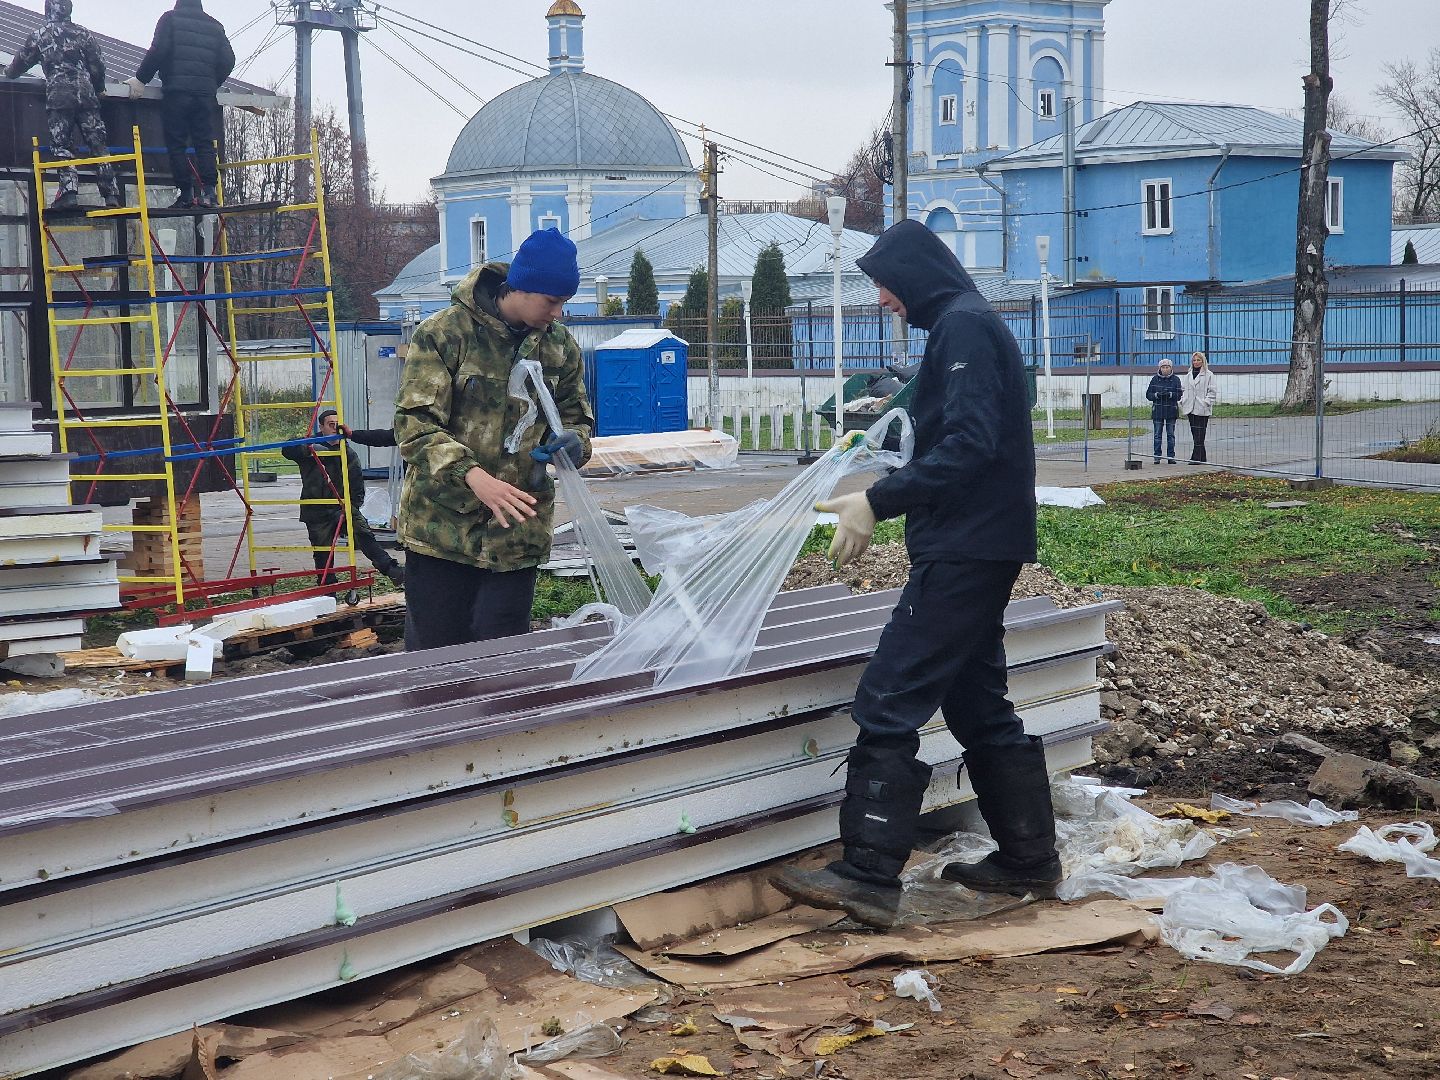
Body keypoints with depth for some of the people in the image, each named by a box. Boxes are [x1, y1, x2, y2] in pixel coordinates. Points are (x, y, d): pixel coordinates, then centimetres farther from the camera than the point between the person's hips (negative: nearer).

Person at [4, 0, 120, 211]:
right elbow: (97, 65, 10)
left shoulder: (40, 35, 6)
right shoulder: (83, 33, 9)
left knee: (61, 145, 0)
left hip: (57, 96, -2)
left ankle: (69, 192, -16)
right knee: (98, 143, 2)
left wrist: (8, 73, 40)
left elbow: (21, 61, 18)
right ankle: (111, 195, -5)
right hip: (86, 95, 2)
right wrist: (99, 89, 28)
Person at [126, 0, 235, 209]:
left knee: (176, 144, 0)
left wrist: (141, 79, -1)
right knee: (205, 143, 5)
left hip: (177, 90, -4)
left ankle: (186, 194, -6)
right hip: (206, 92, 4)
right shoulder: (214, 26, 17)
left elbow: (158, 50, -8)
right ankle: (209, 192, -7)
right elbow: (228, 60, 10)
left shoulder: (170, 19, 5)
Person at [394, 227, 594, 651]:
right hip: (443, 525, -3)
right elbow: (415, 423, -14)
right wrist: (473, 476, -30)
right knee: (434, 655, 2)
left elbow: (577, 418, 19)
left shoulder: (560, 346, 7)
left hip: (518, 532, 4)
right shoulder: (444, 333, -9)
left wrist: (572, 442, -8)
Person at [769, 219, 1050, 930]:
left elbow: (970, 444, -24)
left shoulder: (963, 326, -13)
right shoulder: (968, 325, 19)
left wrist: (879, 503, -25)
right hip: (979, 550, 11)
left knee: (888, 704, -13)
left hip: (964, 552, -11)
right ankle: (1028, 859, 23)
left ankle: (868, 877, -14)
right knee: (978, 704, 16)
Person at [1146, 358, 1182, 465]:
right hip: (1158, 410, 0)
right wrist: (1157, 395, -16)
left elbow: (1179, 395, -3)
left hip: (1171, 410, 0)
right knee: (1157, 435, 3)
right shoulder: (1155, 379, 3)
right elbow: (1148, 394, 3)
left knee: (1170, 435, 5)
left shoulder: (1176, 379, 2)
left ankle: (1171, 456, 11)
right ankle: (1157, 456, 9)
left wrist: (1170, 394, -20)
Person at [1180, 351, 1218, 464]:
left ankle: (1196, 458, -10)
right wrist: (1183, 402, 8)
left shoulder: (1208, 375, -2)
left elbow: (1212, 391, -5)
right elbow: (1184, 390, 21)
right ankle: (1202, 458, 15)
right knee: (1195, 434, 8)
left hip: (1202, 409, -6)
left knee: (1199, 434, -8)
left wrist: (1206, 402, -14)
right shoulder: (1188, 375, 15)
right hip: (1191, 409, 6)